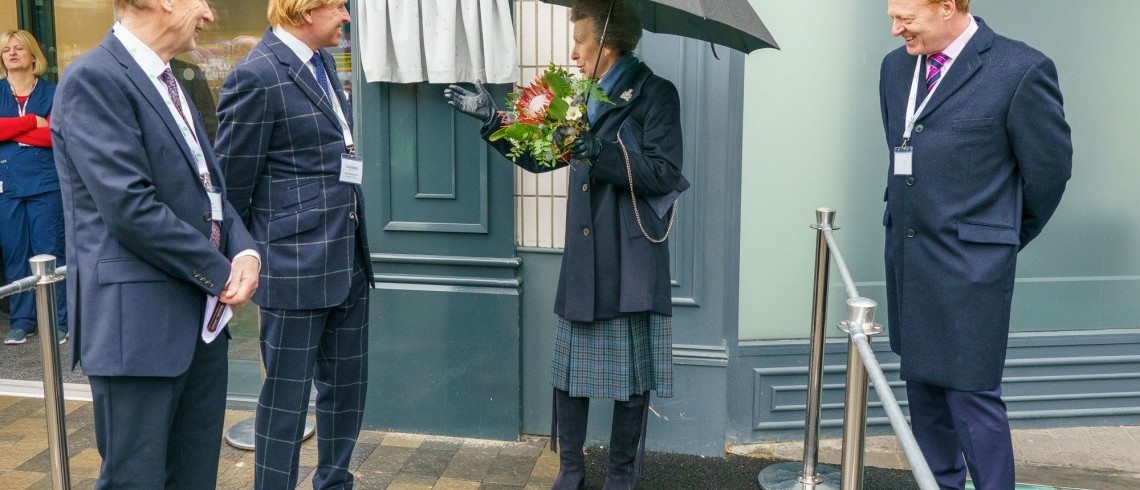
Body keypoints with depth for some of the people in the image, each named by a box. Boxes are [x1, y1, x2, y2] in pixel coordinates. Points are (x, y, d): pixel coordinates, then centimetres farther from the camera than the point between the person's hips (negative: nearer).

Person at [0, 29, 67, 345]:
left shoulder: (53, 93, 5)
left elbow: (54, 135, -8)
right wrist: (32, 122, -9)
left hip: (46, 183, -2)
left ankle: (58, 322, 4)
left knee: (51, 253, -2)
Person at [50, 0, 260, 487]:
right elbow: (130, 208, -21)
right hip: (138, 322, -9)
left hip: (200, 318, 9)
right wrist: (221, 272, -12)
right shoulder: (94, 78, -13)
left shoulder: (170, 85, 16)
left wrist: (244, 250, -4)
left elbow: (208, 185, 15)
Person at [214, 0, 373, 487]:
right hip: (297, 262, -8)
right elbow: (232, 183, -11)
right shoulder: (257, 76, -16)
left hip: (347, 257, 8)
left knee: (346, 384, 18)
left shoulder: (323, 61, 10)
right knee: (287, 393, 5)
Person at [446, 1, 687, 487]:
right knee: (568, 371, 10)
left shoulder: (656, 94, -5)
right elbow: (537, 156, 23)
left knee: (631, 379, 5)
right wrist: (491, 118, 15)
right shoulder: (584, 99, 16)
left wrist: (601, 151, -23)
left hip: (632, 266, -6)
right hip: (582, 262, 6)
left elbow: (664, 174, -14)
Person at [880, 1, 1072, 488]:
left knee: (972, 396, -3)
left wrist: (1004, 238, 7)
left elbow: (1049, 168, -4)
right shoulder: (896, 67, 8)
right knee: (922, 385, 15)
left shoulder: (1021, 71, -12)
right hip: (905, 258, 7)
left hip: (970, 265, -7)